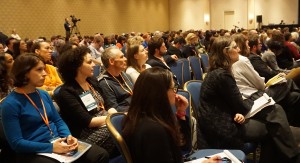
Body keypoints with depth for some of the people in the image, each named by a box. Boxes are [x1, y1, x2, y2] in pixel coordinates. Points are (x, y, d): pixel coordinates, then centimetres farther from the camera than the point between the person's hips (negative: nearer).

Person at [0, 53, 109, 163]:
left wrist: (68, 136, -4)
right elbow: (16, 143, -14)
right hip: (34, 152, -7)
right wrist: (50, 147, -21)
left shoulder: (44, 95, 10)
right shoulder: (10, 104, -11)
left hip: (59, 142, 7)